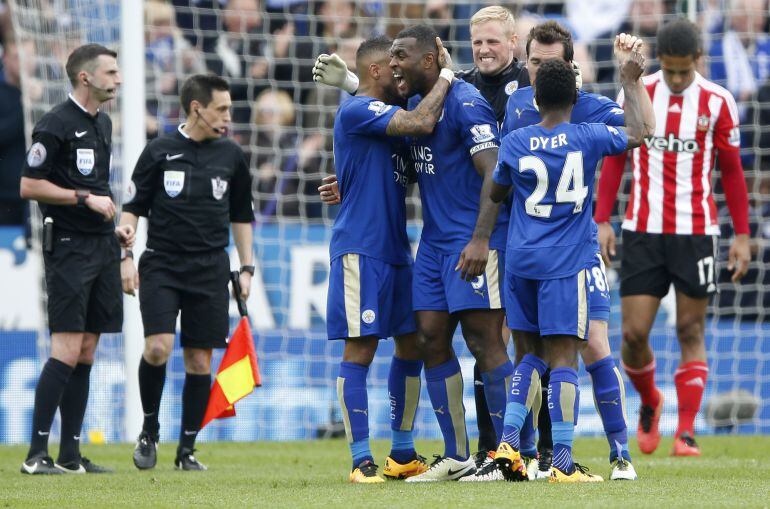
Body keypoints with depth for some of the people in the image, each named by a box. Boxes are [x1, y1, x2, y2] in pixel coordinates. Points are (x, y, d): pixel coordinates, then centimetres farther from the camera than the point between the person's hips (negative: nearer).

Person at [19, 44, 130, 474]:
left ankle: (71, 455, 9)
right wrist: (85, 199, -14)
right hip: (69, 246, -8)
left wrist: (114, 227, 14)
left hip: (102, 246, 8)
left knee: (87, 353, 7)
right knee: (67, 351, -13)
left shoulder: (103, 123, 16)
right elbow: (29, 186, -13)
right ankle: (37, 454, -12)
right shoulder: (57, 124, -11)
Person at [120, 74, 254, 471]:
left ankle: (187, 449, 10)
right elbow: (133, 207, 5)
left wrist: (246, 267, 14)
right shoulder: (159, 151, 0)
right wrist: (126, 257, -4)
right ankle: (149, 429, 5)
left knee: (200, 359, 1)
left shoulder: (231, 156, 8)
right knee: (158, 346, -18)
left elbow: (241, 216, 18)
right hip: (161, 264, -3)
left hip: (209, 271, 3)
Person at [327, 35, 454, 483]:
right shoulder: (358, 111, -12)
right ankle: (361, 460, -5)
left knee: (411, 345, 11)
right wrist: (446, 74, -11)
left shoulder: (388, 115, 18)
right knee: (360, 350, -7)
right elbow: (421, 124, -23)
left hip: (396, 250, 10)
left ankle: (403, 454, 20)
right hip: (361, 249, -10)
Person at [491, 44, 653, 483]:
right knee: (563, 358, -5)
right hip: (567, 263, -3)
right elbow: (641, 132, 12)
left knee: (533, 352, 16)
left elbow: (496, 193, 17)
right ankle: (563, 461, -8)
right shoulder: (589, 138, -6)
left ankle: (509, 439, 4)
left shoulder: (515, 143, 0)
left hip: (521, 261, 3)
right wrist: (632, 81, 20)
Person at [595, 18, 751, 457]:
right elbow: (614, 161, 8)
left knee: (691, 332, -1)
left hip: (696, 231, -1)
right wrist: (603, 221, 1)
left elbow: (732, 172, 6)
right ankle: (649, 403, 26)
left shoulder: (718, 102, 0)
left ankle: (687, 432, 2)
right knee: (634, 332, -2)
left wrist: (742, 235, 2)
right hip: (643, 230, 1)